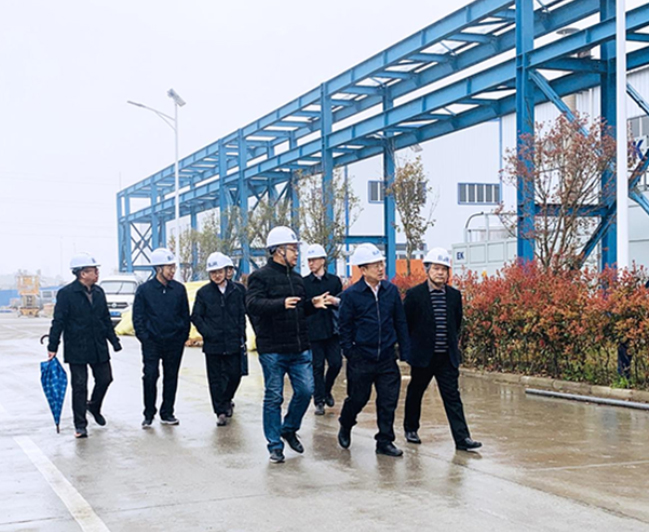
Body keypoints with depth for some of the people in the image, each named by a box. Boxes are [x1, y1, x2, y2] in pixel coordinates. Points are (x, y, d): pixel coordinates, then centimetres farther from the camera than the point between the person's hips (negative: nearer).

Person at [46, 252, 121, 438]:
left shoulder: (98, 292, 8)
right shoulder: (66, 293, -10)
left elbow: (106, 319, 16)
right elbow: (58, 322, -10)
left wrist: (114, 340, 13)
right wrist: (52, 347, -11)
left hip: (99, 347, 6)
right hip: (76, 349, -5)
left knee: (105, 379, 9)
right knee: (79, 386, -1)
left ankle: (94, 406, 38)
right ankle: (80, 425, 8)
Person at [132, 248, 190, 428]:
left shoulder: (179, 289, 4)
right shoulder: (144, 289, -2)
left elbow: (185, 315, 12)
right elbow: (138, 317, 2)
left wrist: (184, 336, 4)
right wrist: (144, 337, -6)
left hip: (174, 342, 3)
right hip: (152, 342, -3)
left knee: (171, 378, 8)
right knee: (150, 376, -8)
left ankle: (167, 413, 19)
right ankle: (148, 414, 5)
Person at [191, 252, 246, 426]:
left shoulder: (235, 291, 6)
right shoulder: (203, 293, 1)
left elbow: (242, 315, 10)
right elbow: (196, 317, 3)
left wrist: (242, 337, 4)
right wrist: (207, 333, -9)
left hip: (233, 343, 1)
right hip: (213, 344, -1)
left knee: (234, 375, 5)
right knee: (215, 378, 2)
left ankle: (226, 400, 33)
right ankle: (221, 411, 10)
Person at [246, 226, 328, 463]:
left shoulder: (296, 279, 16)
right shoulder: (260, 276, -5)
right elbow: (253, 304, -21)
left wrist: (312, 304, 2)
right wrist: (281, 303, -35)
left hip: (300, 348, 6)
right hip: (272, 349, -6)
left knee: (305, 390, 2)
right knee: (274, 397, 2)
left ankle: (289, 429, 26)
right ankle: (275, 445, 13)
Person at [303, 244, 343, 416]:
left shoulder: (335, 280, 8)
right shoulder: (304, 282, 2)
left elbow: (343, 303, 10)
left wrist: (335, 301, -10)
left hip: (332, 329, 2)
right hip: (313, 329, -2)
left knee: (336, 363, 1)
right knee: (317, 366, 0)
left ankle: (327, 390, 27)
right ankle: (319, 401, 10)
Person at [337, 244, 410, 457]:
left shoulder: (391, 290, 3)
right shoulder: (350, 295, -7)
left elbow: (400, 323, 8)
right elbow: (345, 328, -1)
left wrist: (405, 352, 5)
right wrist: (349, 355, -3)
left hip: (387, 357, 3)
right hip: (361, 358, -3)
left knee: (388, 401, 4)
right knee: (358, 398, 9)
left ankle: (385, 441, 16)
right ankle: (345, 427, 37)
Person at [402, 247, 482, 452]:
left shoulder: (454, 295, 5)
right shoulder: (414, 295, -7)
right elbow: (405, 324, -2)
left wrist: (452, 343, 13)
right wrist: (410, 348, 0)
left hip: (447, 357, 2)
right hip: (422, 356, -2)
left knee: (452, 396, -2)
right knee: (415, 392, 14)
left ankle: (462, 438, -4)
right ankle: (410, 428, 34)